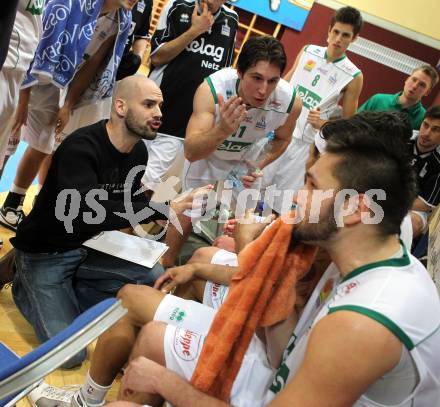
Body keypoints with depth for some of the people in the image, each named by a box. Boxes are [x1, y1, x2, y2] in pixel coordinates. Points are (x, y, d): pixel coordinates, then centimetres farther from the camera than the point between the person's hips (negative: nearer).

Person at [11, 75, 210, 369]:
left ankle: (64, 297, 4)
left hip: (88, 247, 7)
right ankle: (25, 288, 11)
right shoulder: (81, 148, -28)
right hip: (45, 253, -7)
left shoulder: (139, 151, -3)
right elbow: (87, 214, -41)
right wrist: (163, 209, -43)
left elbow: (131, 202, 11)